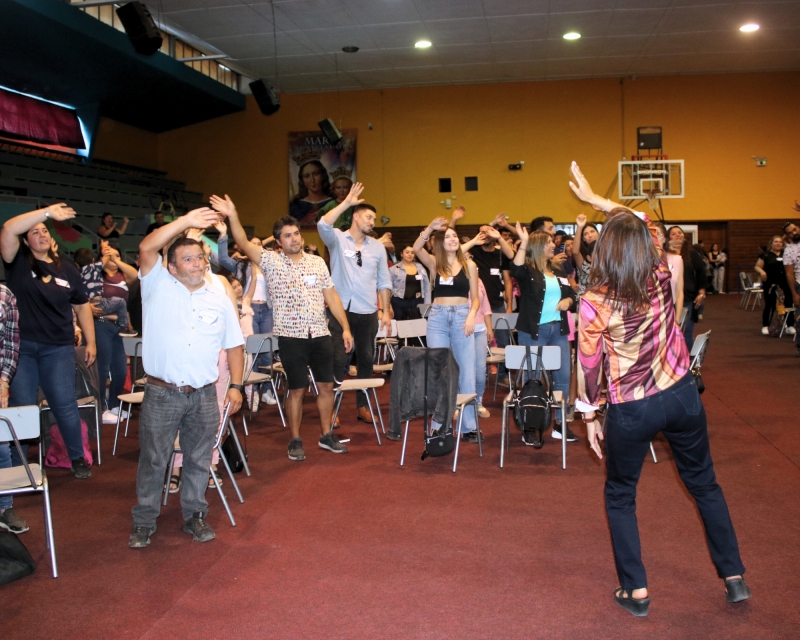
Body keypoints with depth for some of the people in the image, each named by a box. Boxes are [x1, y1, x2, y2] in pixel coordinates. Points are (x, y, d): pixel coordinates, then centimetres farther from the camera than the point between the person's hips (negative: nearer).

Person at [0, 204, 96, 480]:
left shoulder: (67, 270, 7)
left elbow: (82, 306, 12)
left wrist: (91, 342, 8)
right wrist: (48, 211, -22)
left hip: (58, 348, 1)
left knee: (65, 405, 2)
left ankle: (78, 458, 16)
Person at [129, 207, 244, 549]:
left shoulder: (219, 301, 9)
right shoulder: (158, 286, 1)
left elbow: (234, 346, 13)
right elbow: (146, 248, -15)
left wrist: (236, 385, 3)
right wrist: (185, 221, -18)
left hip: (203, 395, 3)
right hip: (162, 393, -2)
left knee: (198, 460, 12)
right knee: (153, 460, 6)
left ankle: (195, 515, 28)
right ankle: (144, 521, 21)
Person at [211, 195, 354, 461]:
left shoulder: (317, 262, 8)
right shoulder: (271, 261, 0)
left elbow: (331, 296, 9)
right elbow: (244, 244, -14)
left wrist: (345, 327, 5)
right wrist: (232, 216, -28)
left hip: (320, 334, 3)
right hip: (291, 336, -3)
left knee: (326, 386, 8)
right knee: (297, 390, 3)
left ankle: (326, 435, 24)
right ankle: (295, 441, 17)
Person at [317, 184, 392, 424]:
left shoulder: (377, 246, 9)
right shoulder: (338, 239, 0)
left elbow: (384, 282, 11)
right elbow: (323, 225, -22)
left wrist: (386, 311, 6)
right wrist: (347, 202, -24)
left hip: (368, 312, 4)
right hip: (341, 310, -3)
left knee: (366, 359, 10)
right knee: (338, 359, -2)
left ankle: (363, 406, 21)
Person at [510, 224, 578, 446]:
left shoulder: (558, 272, 14)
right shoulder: (528, 271, -5)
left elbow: (572, 293, 22)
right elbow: (515, 269, -29)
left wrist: (567, 301, -1)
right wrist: (524, 242, -34)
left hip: (558, 329, 6)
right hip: (534, 331, -6)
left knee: (563, 376, 8)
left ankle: (560, 423, 20)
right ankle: (530, 428, 10)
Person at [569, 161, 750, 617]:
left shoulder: (595, 302, -19)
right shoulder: (661, 275, -9)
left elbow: (589, 366, -10)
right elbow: (640, 225, 11)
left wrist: (590, 416, 4)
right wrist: (595, 198, 18)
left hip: (631, 409, -4)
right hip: (682, 395, 4)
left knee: (620, 496, 17)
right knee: (704, 483, 21)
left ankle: (636, 591, 19)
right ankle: (735, 577, 31)